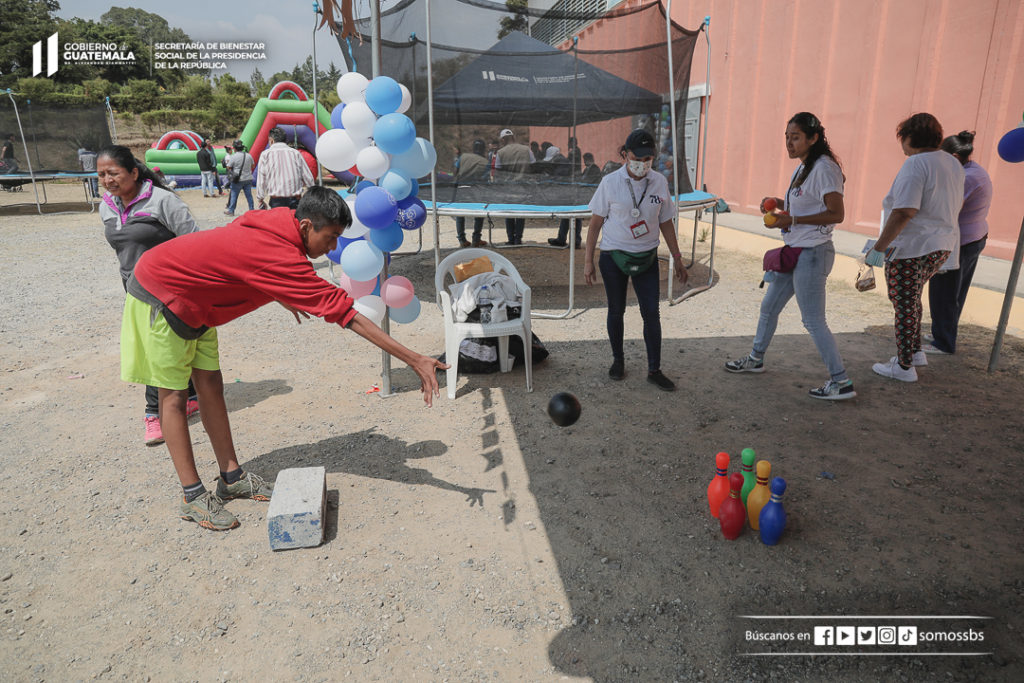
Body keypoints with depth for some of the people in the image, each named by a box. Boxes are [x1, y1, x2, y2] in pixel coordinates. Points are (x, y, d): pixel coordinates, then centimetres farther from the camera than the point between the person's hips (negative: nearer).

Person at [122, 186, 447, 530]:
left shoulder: (278, 220, -9)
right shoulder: (284, 260, -35)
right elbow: (347, 315, -38)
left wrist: (280, 296, 12)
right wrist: (415, 360, -38)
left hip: (192, 301, 9)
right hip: (159, 294, -9)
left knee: (209, 383, 8)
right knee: (174, 394, -3)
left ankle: (231, 477, 15)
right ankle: (193, 498, 5)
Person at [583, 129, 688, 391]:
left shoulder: (659, 183, 0)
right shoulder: (610, 183, -8)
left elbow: (665, 223, 9)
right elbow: (596, 223, -3)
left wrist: (677, 259, 11)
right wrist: (588, 261, -5)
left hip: (646, 257, 2)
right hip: (613, 256, -2)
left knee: (651, 313, 1)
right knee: (616, 311, 9)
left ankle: (654, 370, 12)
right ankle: (618, 360, 30)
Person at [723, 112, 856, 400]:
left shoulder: (823, 167, -16)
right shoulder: (804, 167, 13)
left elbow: (837, 214, -22)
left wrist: (792, 220, -24)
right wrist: (779, 203, 7)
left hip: (812, 253, -10)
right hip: (795, 252, 10)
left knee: (813, 321, -6)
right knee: (769, 307, 18)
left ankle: (842, 382, 4)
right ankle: (755, 359, 36)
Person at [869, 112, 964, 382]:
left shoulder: (915, 164, -18)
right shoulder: (953, 163, 11)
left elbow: (905, 211, -26)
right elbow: (957, 204, 22)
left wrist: (879, 247, -24)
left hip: (912, 248, -9)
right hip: (942, 245, 9)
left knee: (905, 306, 2)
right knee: (911, 299, 25)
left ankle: (904, 367, 11)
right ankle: (915, 352, 33)